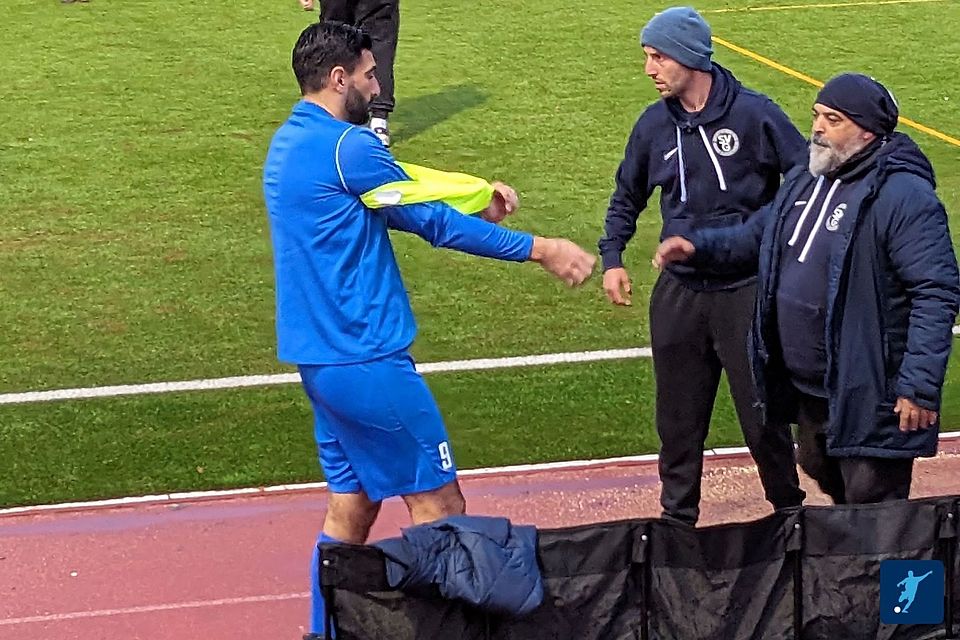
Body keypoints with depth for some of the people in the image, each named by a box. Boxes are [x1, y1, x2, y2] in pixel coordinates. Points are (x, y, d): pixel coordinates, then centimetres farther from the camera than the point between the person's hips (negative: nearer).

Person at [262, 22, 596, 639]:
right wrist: (540, 249, -6)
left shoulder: (289, 144, 14)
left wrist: (475, 191, 18)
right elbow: (436, 222, -12)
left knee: (352, 505, 15)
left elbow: (393, 185, 22)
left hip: (320, 357, 10)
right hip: (366, 360, -10)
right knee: (440, 507, -3)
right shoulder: (346, 147, -16)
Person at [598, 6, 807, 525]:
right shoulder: (655, 124, 4)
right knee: (678, 418, 11)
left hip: (748, 292, -4)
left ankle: (789, 513, 20)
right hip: (678, 295, 4)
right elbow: (626, 198, 19)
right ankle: (677, 517, 23)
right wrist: (611, 258, 9)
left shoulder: (753, 114, -10)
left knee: (762, 414, 3)